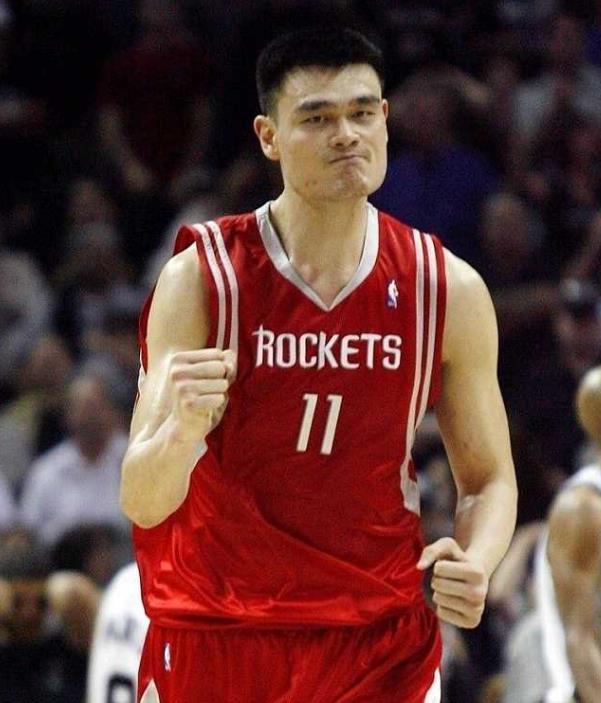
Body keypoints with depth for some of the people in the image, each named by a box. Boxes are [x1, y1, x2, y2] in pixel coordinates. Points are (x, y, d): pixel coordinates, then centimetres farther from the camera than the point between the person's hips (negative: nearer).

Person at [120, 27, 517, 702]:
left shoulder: (449, 291, -2)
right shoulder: (201, 277, -9)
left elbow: (488, 478, 8)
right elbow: (141, 502, -14)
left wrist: (474, 563, -14)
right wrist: (181, 430, -36)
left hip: (384, 647, 1)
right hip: (213, 640, -1)